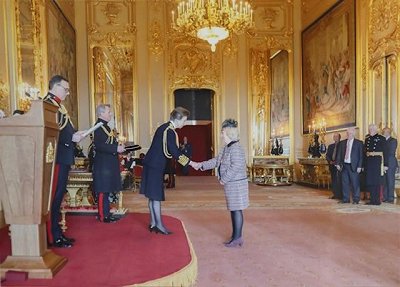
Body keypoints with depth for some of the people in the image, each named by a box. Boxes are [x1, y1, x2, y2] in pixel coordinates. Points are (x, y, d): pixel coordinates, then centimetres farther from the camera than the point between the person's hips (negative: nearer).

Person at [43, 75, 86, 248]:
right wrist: (71, 137, -19)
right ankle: (52, 237, 4)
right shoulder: (48, 103, -10)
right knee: (54, 197, -4)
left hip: (63, 157, 10)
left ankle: (56, 233, 24)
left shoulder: (57, 104, 20)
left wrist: (75, 135, 6)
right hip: (57, 157, -10)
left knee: (58, 196, 14)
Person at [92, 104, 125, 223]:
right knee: (103, 191, -2)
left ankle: (106, 214, 22)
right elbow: (98, 145, -24)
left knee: (107, 190, 14)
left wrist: (119, 147, 7)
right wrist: (116, 148, -24)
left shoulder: (104, 126, 15)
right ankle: (103, 216, 6)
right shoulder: (99, 126, -14)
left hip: (109, 164, 10)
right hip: (103, 164, -10)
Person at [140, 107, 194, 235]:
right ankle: (159, 225, 7)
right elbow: (175, 152, -23)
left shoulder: (164, 127, 12)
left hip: (151, 164, 10)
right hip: (155, 166, -10)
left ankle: (153, 223, 21)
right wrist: (190, 163, -19)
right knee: (156, 196, -2)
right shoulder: (170, 131, -18)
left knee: (153, 196, 13)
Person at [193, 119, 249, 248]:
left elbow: (236, 166, -26)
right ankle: (236, 236, 24)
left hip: (236, 184, -10)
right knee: (233, 210, 14)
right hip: (230, 184, 10)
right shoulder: (226, 148, 15)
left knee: (236, 210, -3)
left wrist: (224, 179, -19)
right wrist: (200, 165, 16)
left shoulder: (236, 148, -18)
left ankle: (237, 238, 6)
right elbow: (216, 161, 20)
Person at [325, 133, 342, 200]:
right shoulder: (330, 146, 18)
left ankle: (340, 195, -4)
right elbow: (327, 155, 13)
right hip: (332, 165, 5)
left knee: (339, 180, -9)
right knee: (333, 180, 6)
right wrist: (330, 161, -5)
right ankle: (335, 194, 12)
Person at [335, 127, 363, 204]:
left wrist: (359, 166, -9)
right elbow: (339, 154, 12)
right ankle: (346, 199, 17)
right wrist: (338, 163, 2)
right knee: (345, 183, 8)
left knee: (355, 183, 0)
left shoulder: (359, 143, 0)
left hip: (354, 166, -4)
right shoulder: (342, 143, 11)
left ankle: (356, 199, 11)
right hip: (344, 165, 4)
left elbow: (361, 155, -3)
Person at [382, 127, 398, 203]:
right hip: (383, 164, 6)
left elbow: (391, 154, -11)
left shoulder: (393, 141, -5)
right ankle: (385, 198, 10)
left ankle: (390, 198, 2)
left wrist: (387, 165, -15)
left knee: (390, 181, -3)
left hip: (390, 164, -6)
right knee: (384, 182, 6)